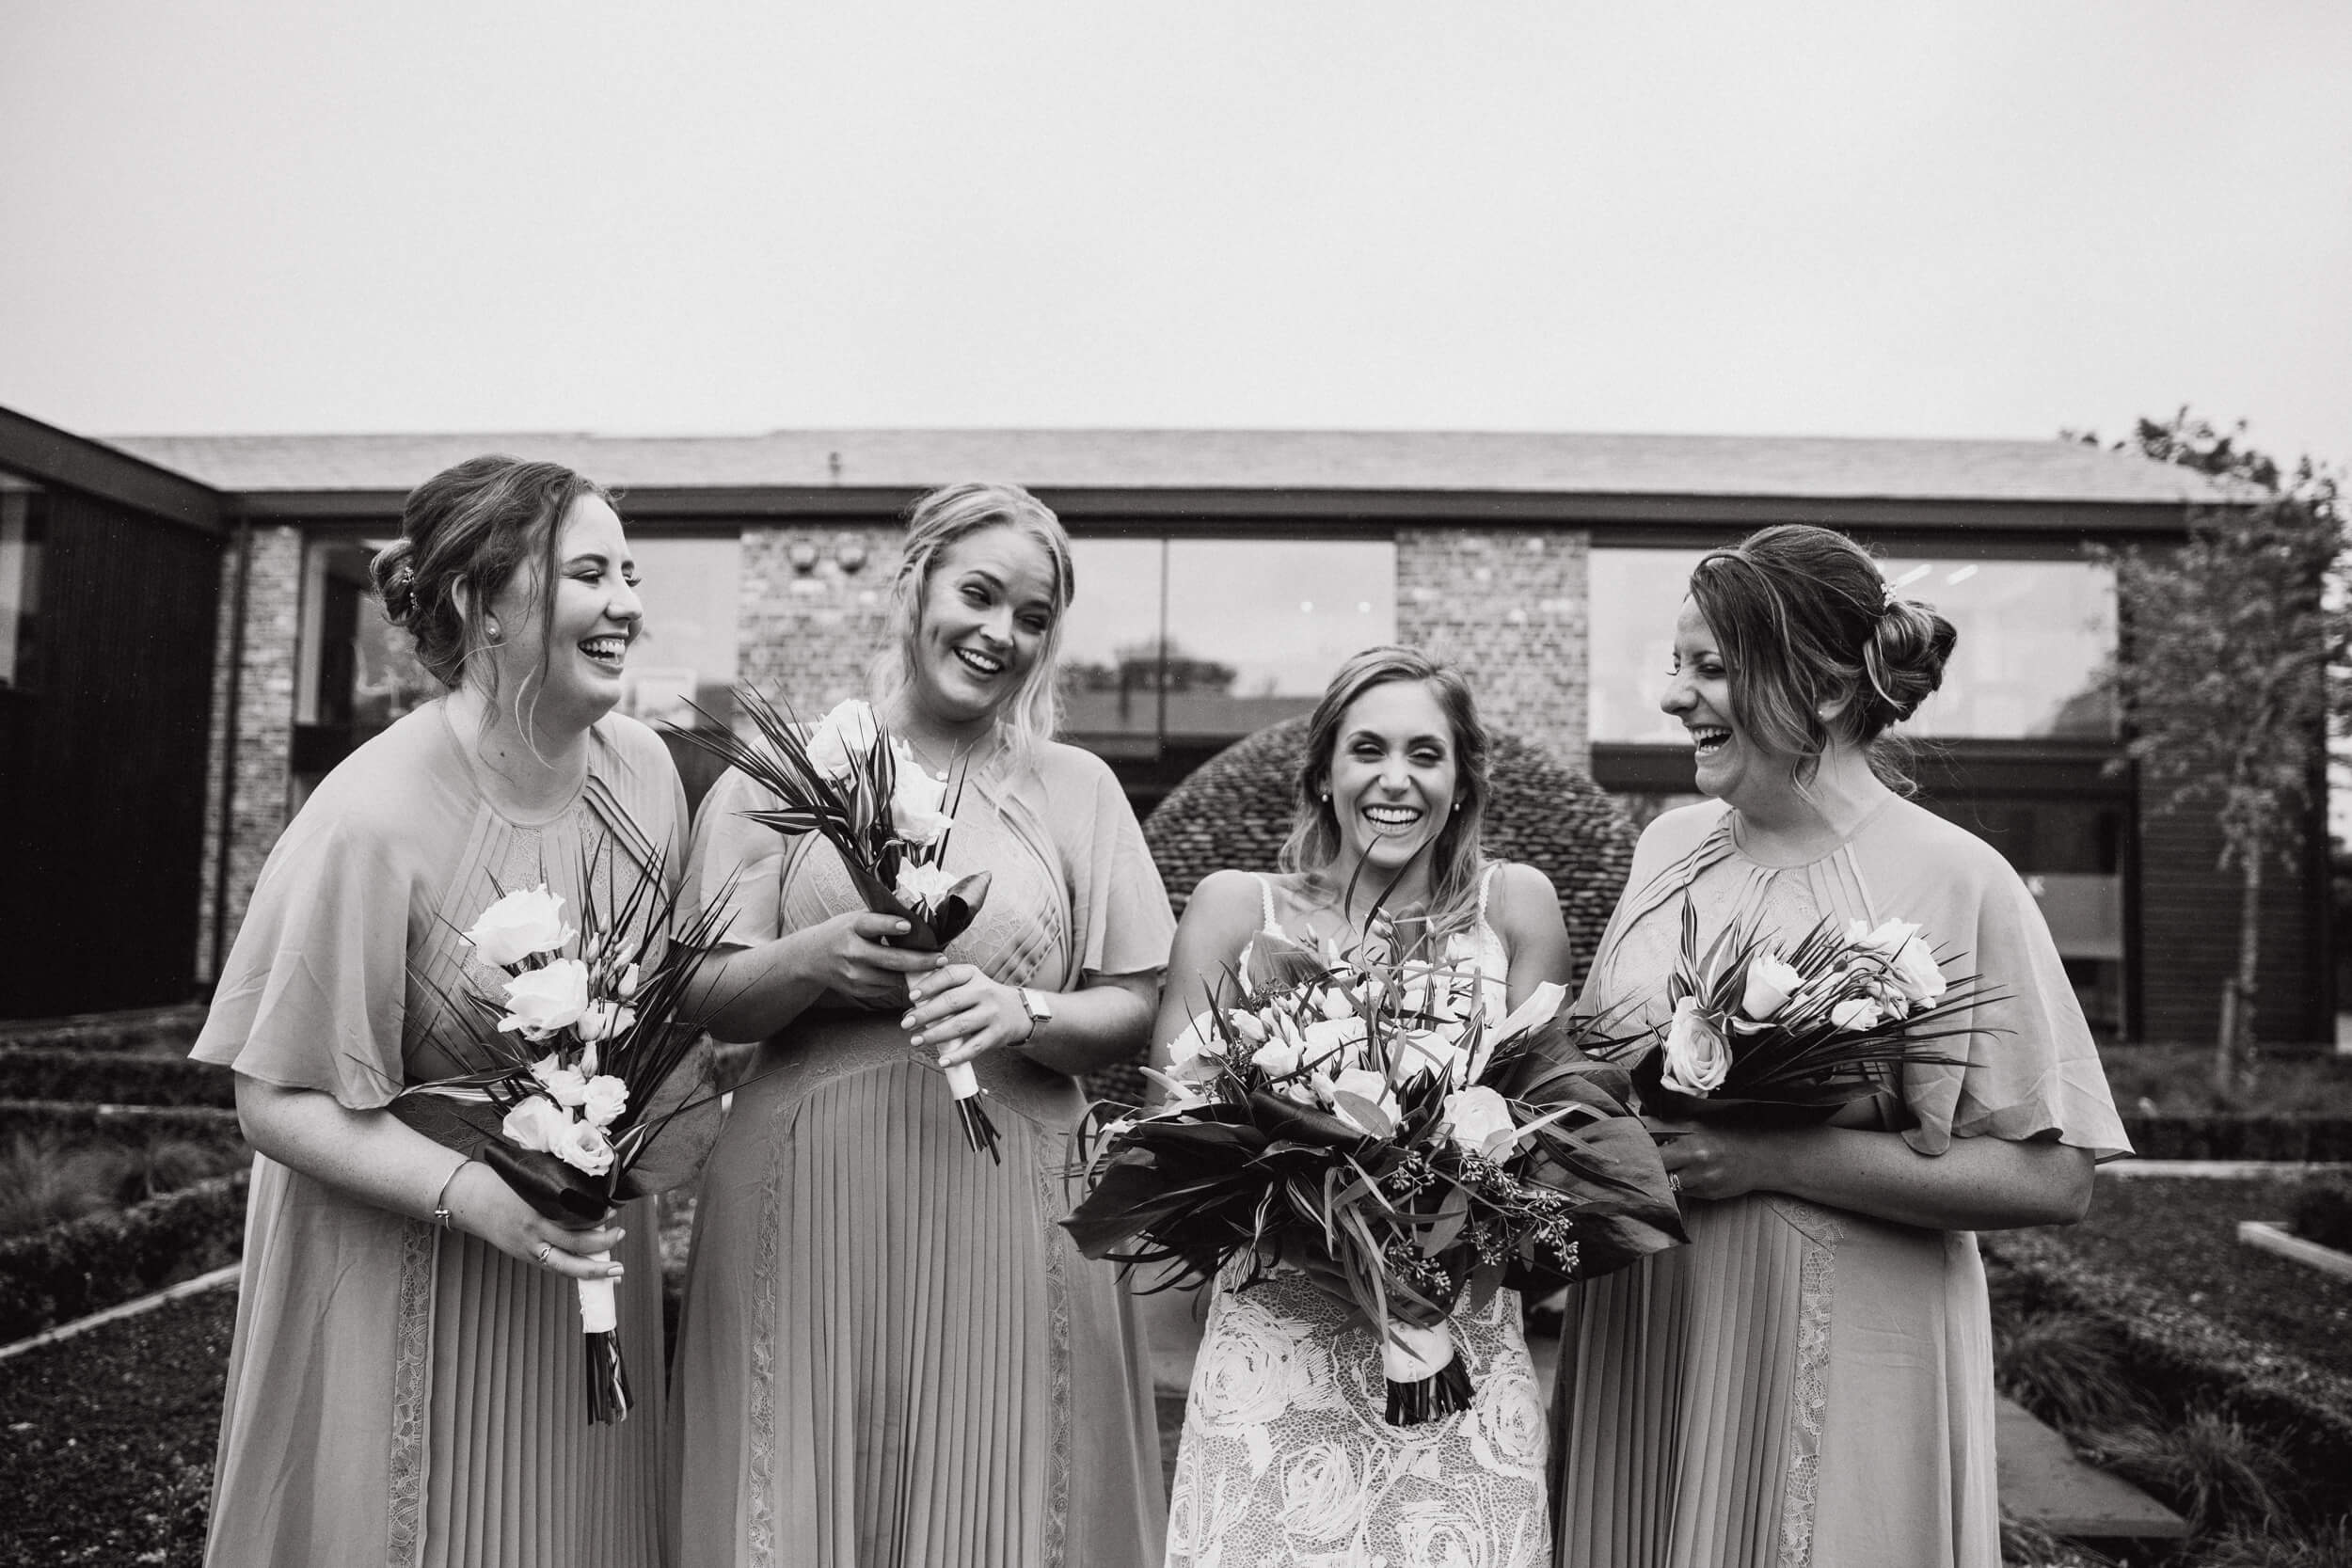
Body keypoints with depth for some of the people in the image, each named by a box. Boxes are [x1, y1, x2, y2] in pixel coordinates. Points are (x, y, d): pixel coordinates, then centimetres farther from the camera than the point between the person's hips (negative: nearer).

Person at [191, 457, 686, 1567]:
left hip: (589, 1248, 6)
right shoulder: (374, 819, -24)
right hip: (404, 1283, -5)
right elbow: (279, 1101, -17)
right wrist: (472, 1193, -27)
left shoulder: (642, 766, -7)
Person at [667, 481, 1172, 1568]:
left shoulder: (1076, 788, 6)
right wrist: (815, 959, -16)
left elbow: (1133, 1010, 4)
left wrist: (1022, 1012, -14)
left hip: (1003, 1209, 1)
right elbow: (712, 998, 3)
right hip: (807, 1208, 0)